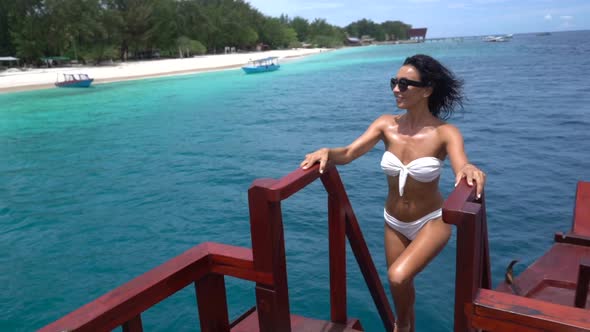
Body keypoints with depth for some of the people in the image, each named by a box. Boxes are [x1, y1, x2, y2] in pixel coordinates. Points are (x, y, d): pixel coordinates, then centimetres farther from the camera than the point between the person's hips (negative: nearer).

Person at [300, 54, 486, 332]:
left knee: (398, 277, -22)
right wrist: (327, 152, -36)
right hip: (394, 221, 4)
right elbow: (348, 153, -16)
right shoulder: (386, 125, -11)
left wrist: (469, 170, -57)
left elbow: (463, 170, -35)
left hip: (431, 221, -4)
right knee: (400, 286, 18)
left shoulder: (445, 133, -20)